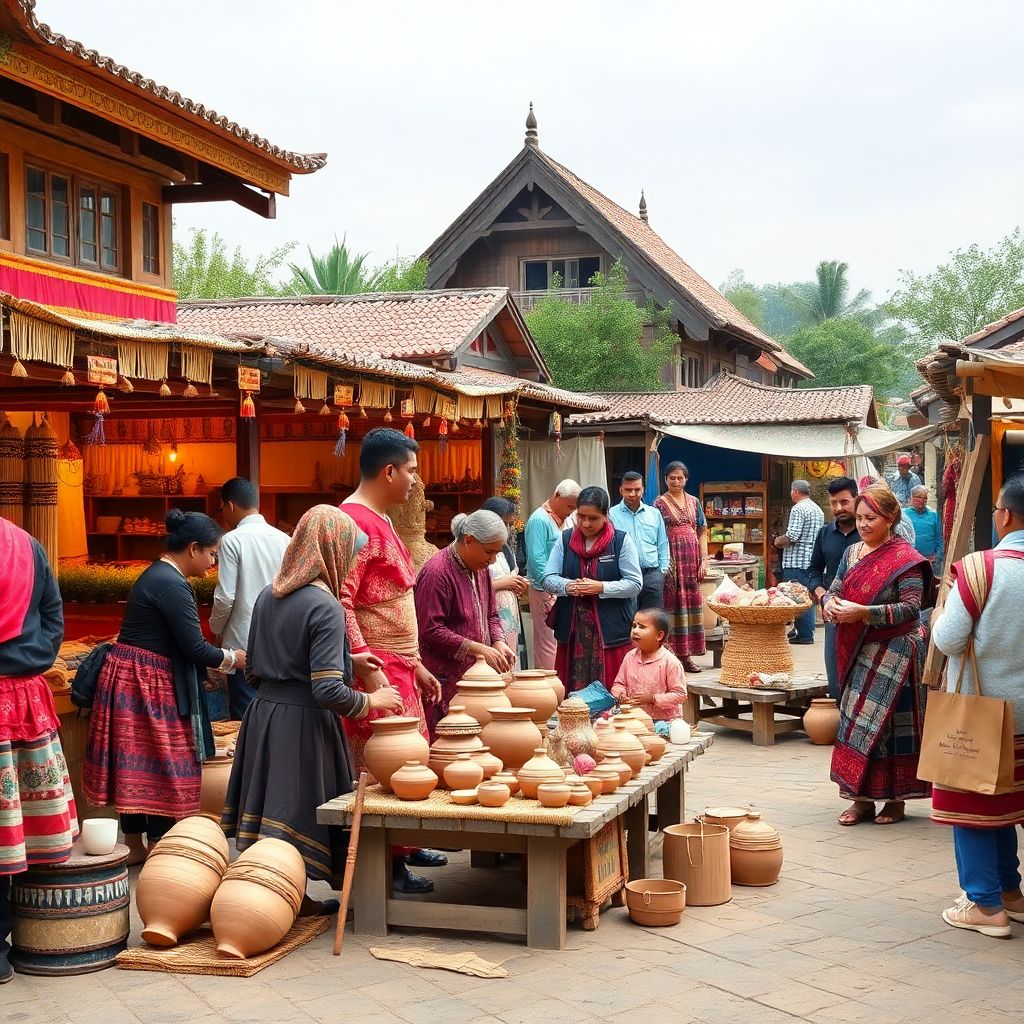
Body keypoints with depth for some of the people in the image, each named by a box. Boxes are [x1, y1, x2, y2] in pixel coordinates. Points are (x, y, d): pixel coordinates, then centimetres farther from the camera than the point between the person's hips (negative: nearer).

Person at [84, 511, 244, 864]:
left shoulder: (157, 574, 14)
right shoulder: (172, 584, -19)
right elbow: (193, 646, -19)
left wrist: (212, 664, 20)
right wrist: (230, 659, -1)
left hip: (131, 678, 10)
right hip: (147, 685, -10)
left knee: (137, 765, 14)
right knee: (161, 765, -1)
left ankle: (134, 845, 22)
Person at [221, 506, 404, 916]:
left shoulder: (268, 596, 6)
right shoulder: (325, 607, -17)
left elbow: (252, 671, 13)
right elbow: (328, 691, -22)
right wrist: (371, 701, -8)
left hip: (263, 711, 7)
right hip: (303, 723, -7)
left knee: (271, 803, 14)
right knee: (299, 807, 4)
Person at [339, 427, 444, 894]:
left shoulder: (379, 520, 17)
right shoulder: (356, 521, -15)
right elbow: (340, 601, -23)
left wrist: (415, 664, 21)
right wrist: (366, 669, -26)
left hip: (398, 668, 10)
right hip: (375, 670, -10)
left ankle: (405, 846, 30)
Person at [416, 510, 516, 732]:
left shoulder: (480, 568, 13)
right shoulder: (436, 572, -15)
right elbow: (431, 631, -18)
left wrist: (498, 642, 1)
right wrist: (478, 649, -19)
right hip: (447, 680, -8)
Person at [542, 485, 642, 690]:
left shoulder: (621, 541, 0)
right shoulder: (565, 540, 8)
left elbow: (635, 584, -4)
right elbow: (548, 579, 6)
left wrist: (601, 588, -17)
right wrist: (568, 586, -15)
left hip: (611, 629, -2)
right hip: (572, 630, 3)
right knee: (572, 691, 3)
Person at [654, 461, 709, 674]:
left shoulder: (694, 502, 12)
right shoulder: (659, 503, 1)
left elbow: (702, 533, 12)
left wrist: (704, 560, 2)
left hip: (692, 559, 4)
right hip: (671, 558, -4)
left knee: (692, 601, 4)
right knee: (672, 602, -4)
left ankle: (686, 654, 10)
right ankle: (671, 654, 0)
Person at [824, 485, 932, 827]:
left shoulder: (905, 559, -10)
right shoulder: (853, 552, 10)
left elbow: (911, 608, -18)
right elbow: (834, 590, 15)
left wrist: (862, 612, -25)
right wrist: (831, 605, -9)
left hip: (892, 653, -6)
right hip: (857, 651, 6)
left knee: (889, 722, -3)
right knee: (856, 721, 7)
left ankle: (895, 800, 9)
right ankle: (861, 798, 14)